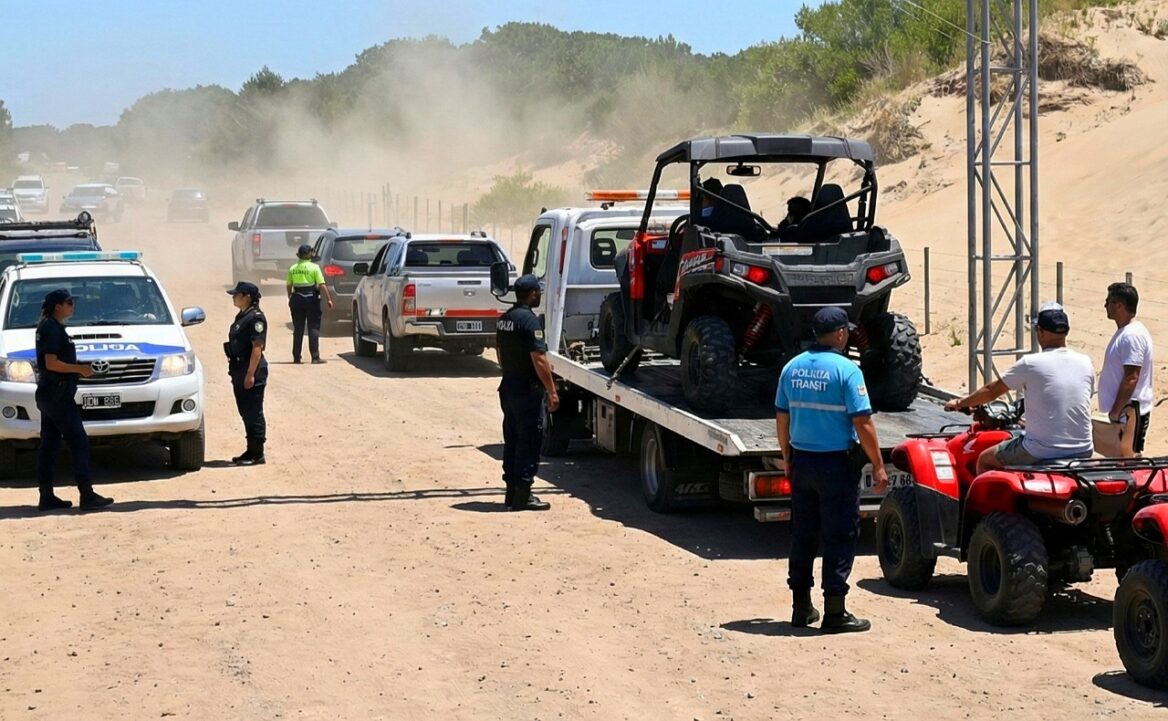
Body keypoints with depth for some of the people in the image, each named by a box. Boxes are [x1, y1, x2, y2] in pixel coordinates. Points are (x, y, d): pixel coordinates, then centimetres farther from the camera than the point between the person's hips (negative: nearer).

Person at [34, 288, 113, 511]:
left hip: (47, 394, 11)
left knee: (49, 446, 9)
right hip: (57, 394, -11)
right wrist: (79, 369, -14)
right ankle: (87, 495, -11)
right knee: (79, 442, -9)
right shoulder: (52, 328, -14)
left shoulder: (48, 327, 16)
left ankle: (46, 496, 11)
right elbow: (51, 363, -21)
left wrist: (78, 370, 14)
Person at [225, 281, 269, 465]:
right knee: (246, 412, 14)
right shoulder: (242, 316, 14)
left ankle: (257, 454, 1)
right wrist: (235, 371, 17)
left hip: (252, 371, -10)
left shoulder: (255, 318, -15)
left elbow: (257, 347, -19)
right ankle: (251, 451, 21)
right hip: (239, 370, 10)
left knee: (253, 414, -4)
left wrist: (251, 374, -22)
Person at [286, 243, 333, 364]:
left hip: (297, 300, 3)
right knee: (313, 328, 1)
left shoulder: (292, 269, 3)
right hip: (311, 299, -3)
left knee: (298, 329, 10)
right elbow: (322, 285, -13)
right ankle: (315, 357, -4)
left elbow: (289, 286, 10)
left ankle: (296, 357, 12)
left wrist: (290, 299, 24)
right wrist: (328, 299, -8)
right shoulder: (314, 267, -8)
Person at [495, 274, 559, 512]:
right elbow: (539, 360, -22)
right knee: (529, 442, -3)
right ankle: (523, 496, -2)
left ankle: (512, 492, 17)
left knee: (512, 440, 13)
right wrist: (552, 391, -18)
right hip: (528, 390, -9)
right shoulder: (530, 320, -18)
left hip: (508, 387, 9)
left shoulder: (504, 319, 10)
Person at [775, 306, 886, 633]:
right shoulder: (846, 370, -14)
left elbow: (782, 418, 11)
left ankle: (801, 607, 19)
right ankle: (834, 612, 0)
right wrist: (878, 465, -8)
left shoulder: (793, 367, 4)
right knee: (840, 537, 1)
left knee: (803, 534, 14)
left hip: (801, 461, 6)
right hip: (836, 463, -6)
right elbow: (862, 423, -16)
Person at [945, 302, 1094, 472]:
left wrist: (960, 403, 22)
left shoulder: (1030, 364, -9)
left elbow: (992, 391, 3)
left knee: (984, 460, 18)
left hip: (1041, 451, -5)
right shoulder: (1085, 364, 3)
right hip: (1082, 452, 5)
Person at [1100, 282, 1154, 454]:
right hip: (1128, 410, 10)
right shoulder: (1125, 331, 14)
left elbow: (1131, 378, -24)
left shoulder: (1132, 335, -20)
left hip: (1129, 412, -10)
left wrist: (1115, 411, -21)